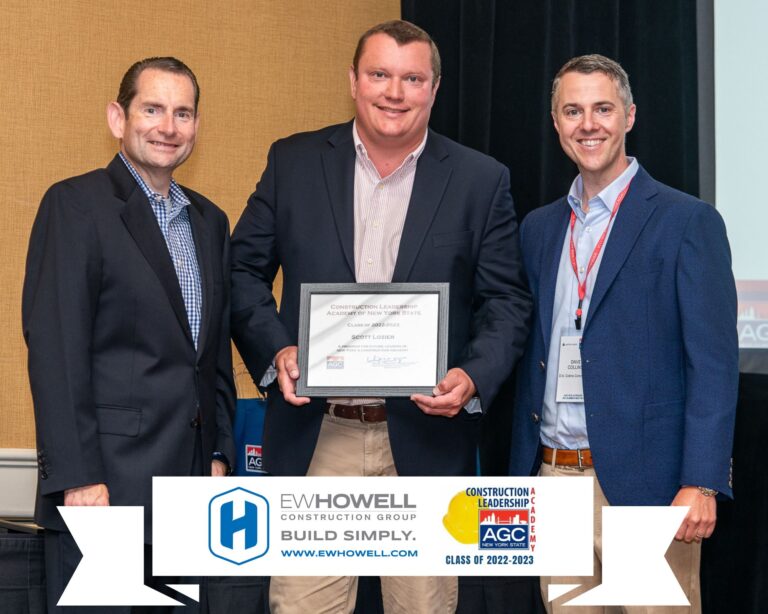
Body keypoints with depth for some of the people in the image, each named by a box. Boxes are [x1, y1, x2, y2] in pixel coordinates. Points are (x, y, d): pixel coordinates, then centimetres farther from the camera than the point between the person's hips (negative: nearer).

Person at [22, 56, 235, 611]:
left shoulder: (210, 221, 17)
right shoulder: (75, 205, -5)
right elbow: (55, 347, -12)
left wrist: (219, 456, 13)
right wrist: (77, 477, -17)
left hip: (189, 477, 6)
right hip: (106, 479, -6)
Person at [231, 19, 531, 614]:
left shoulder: (482, 181, 3)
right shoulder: (294, 162, 5)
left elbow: (507, 300, 4)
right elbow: (245, 269, 7)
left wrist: (474, 376, -14)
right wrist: (275, 350, -10)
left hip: (426, 437, 0)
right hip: (314, 437, 0)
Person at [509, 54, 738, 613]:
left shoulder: (688, 222, -4)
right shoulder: (539, 228, 14)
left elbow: (713, 362, -9)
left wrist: (701, 484, -17)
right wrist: (520, 474, 12)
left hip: (643, 483, -5)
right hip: (553, 478, 5)